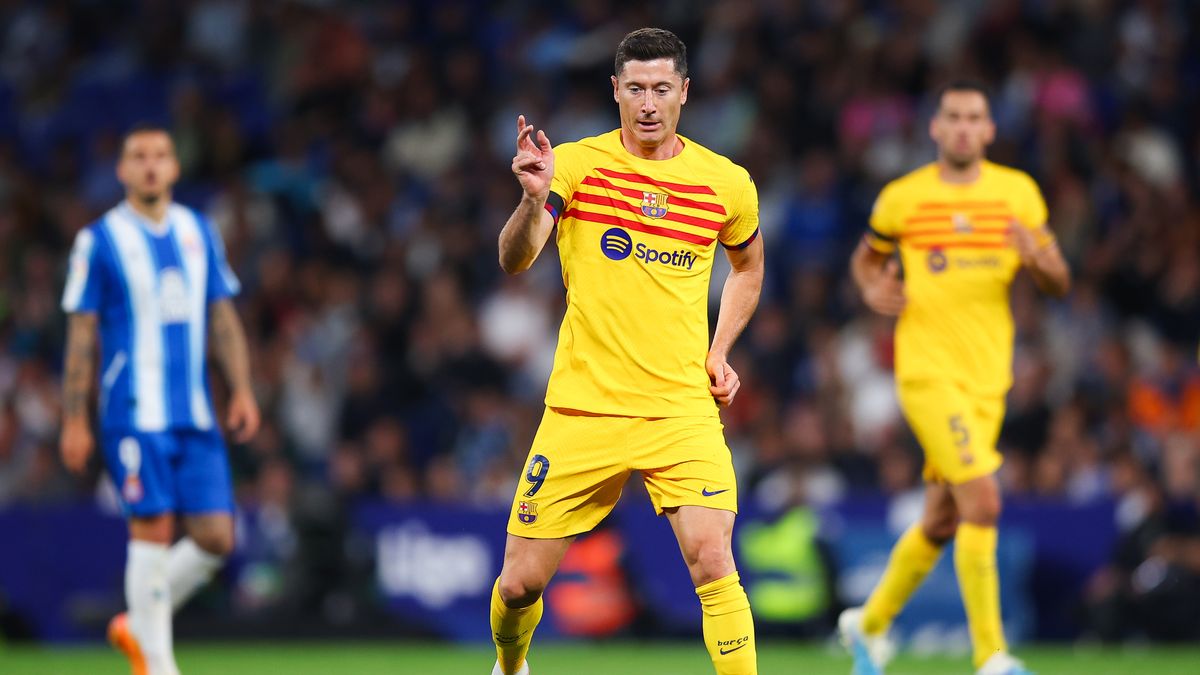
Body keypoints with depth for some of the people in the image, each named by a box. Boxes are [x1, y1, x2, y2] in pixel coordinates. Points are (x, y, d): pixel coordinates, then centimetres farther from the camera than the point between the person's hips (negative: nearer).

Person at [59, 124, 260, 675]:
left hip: (196, 416, 5)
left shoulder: (199, 233, 12)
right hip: (134, 415, -5)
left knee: (216, 537, -1)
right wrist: (74, 421, -4)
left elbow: (222, 318, 16)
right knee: (154, 528, -11)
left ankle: (138, 625, 20)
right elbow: (81, 334, -1)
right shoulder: (100, 240, -2)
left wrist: (242, 391, 6)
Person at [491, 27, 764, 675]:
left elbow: (747, 265, 24)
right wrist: (534, 199, -37)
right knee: (520, 581, 5)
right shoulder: (575, 163, -4)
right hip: (582, 408, 0)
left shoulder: (727, 183, 3)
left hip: (682, 409, 0)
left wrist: (719, 352, 10)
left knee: (713, 565, -20)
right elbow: (514, 260, -17)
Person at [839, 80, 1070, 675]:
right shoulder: (902, 197, 1)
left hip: (988, 378, 4)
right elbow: (866, 258, 19)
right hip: (927, 372, -4)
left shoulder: (1018, 192, 6)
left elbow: (1060, 285, 8)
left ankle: (870, 624, 36)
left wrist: (1036, 258, -14)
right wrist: (873, 290, -3)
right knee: (983, 502, -20)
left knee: (941, 523, 13)